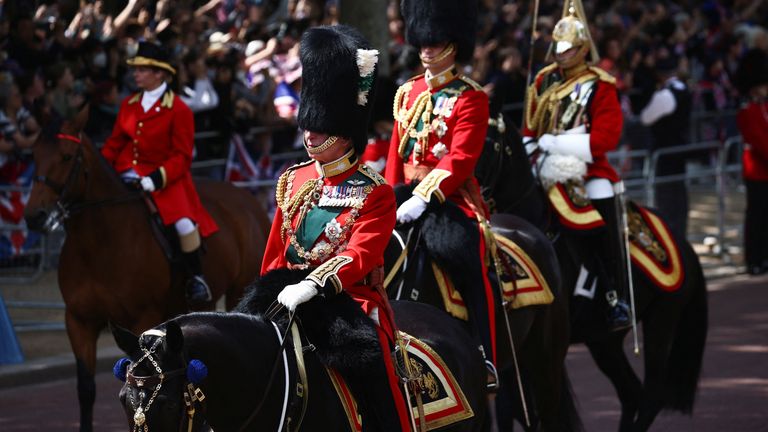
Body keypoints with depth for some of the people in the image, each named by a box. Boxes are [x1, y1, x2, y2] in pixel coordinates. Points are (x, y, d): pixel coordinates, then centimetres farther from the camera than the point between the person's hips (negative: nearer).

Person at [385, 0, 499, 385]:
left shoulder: (470, 99, -6)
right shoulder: (408, 94, 14)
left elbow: (461, 158, -16)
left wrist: (424, 198, -27)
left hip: (453, 196, -6)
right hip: (410, 196, 6)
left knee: (471, 274, -11)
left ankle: (486, 358, -10)